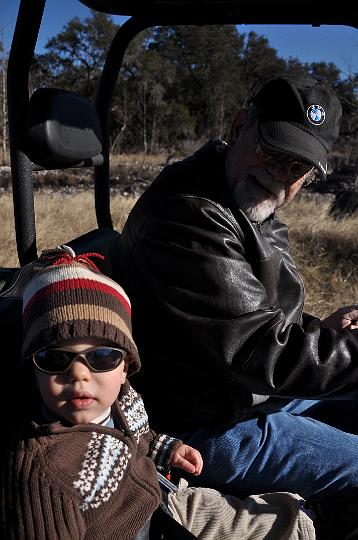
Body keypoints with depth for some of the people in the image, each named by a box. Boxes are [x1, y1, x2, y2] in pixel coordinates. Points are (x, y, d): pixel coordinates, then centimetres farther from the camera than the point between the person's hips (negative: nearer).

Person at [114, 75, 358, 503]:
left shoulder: (255, 215, 8)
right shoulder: (187, 218, -26)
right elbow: (260, 352, -28)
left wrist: (319, 331, 0)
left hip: (260, 392, 10)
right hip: (201, 428, -10)